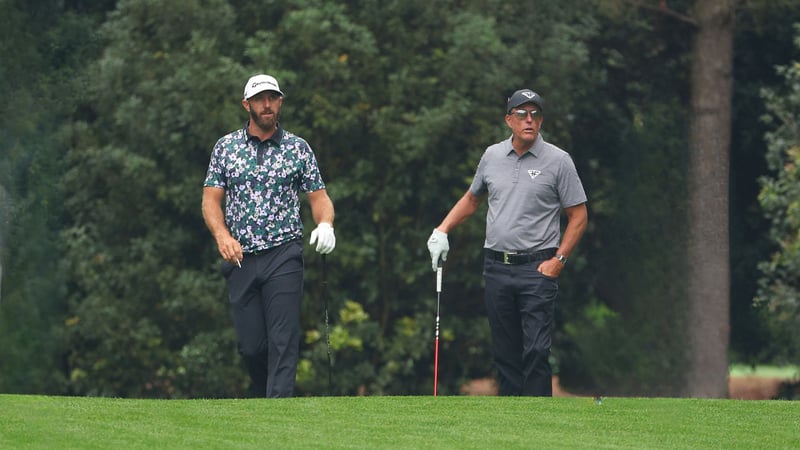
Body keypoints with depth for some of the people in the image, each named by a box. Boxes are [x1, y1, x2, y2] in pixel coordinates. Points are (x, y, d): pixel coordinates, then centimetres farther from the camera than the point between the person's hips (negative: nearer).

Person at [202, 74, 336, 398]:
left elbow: (318, 196, 7)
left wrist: (325, 224, -15)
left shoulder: (298, 148, 7)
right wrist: (222, 235, -14)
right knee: (251, 345, 1)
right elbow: (211, 199, 5)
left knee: (284, 340, -12)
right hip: (241, 258, 2)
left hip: (283, 253, -2)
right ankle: (262, 397, 24)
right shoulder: (225, 147, 9)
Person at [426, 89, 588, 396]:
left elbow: (578, 215, 0)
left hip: (537, 267, -4)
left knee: (535, 350, -12)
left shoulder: (558, 161, -3)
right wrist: (442, 230, 14)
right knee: (504, 351, 7)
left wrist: (559, 260, -8)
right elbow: (471, 199, 25)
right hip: (497, 266, 4)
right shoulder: (492, 156, 10)